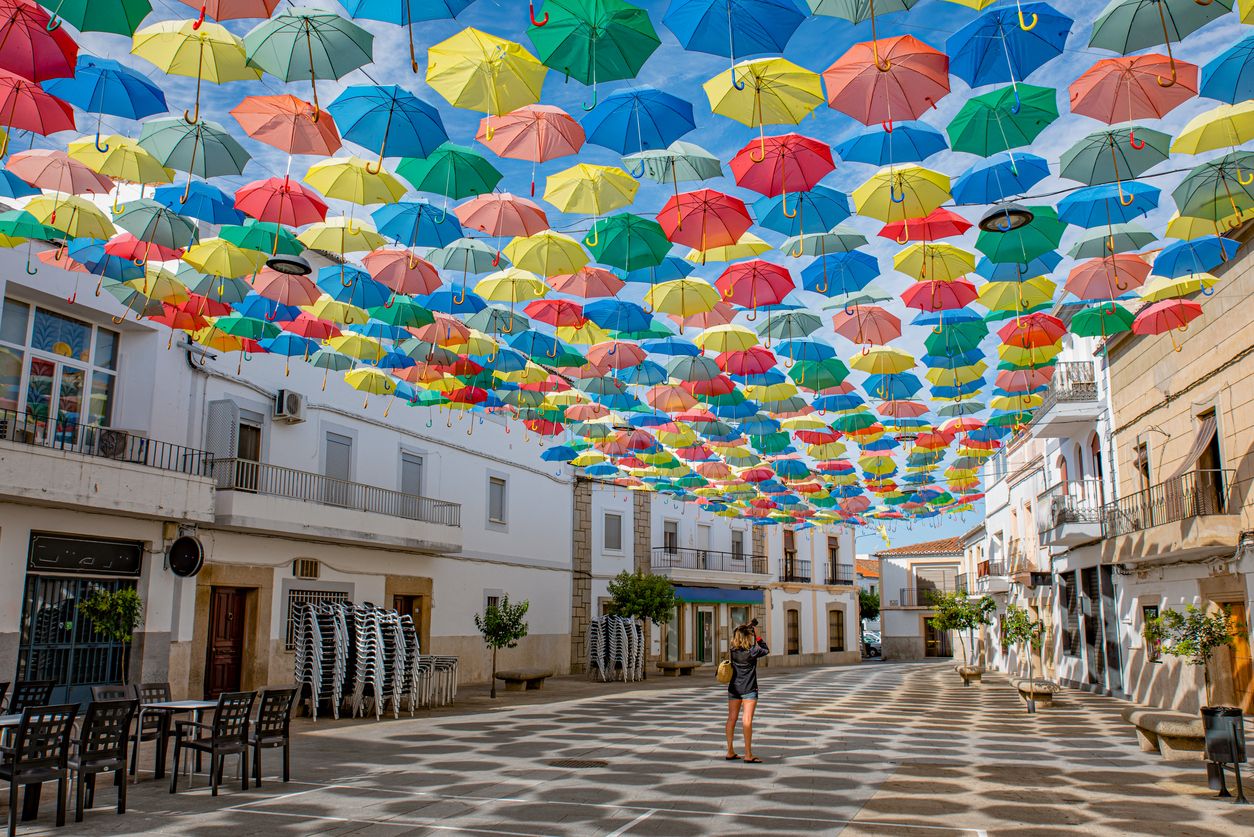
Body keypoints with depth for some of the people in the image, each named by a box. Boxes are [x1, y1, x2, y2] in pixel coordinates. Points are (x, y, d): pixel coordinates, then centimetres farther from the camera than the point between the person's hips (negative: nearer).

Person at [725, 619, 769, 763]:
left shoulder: (733, 650, -1)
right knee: (747, 721, -7)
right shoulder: (752, 652, -14)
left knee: (732, 719, 9)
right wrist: (758, 636, 7)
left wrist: (747, 627, 21)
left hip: (734, 688, 5)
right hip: (749, 689, -5)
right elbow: (766, 650, 4)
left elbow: (736, 635, 21)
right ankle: (748, 754, -7)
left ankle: (730, 752, 15)